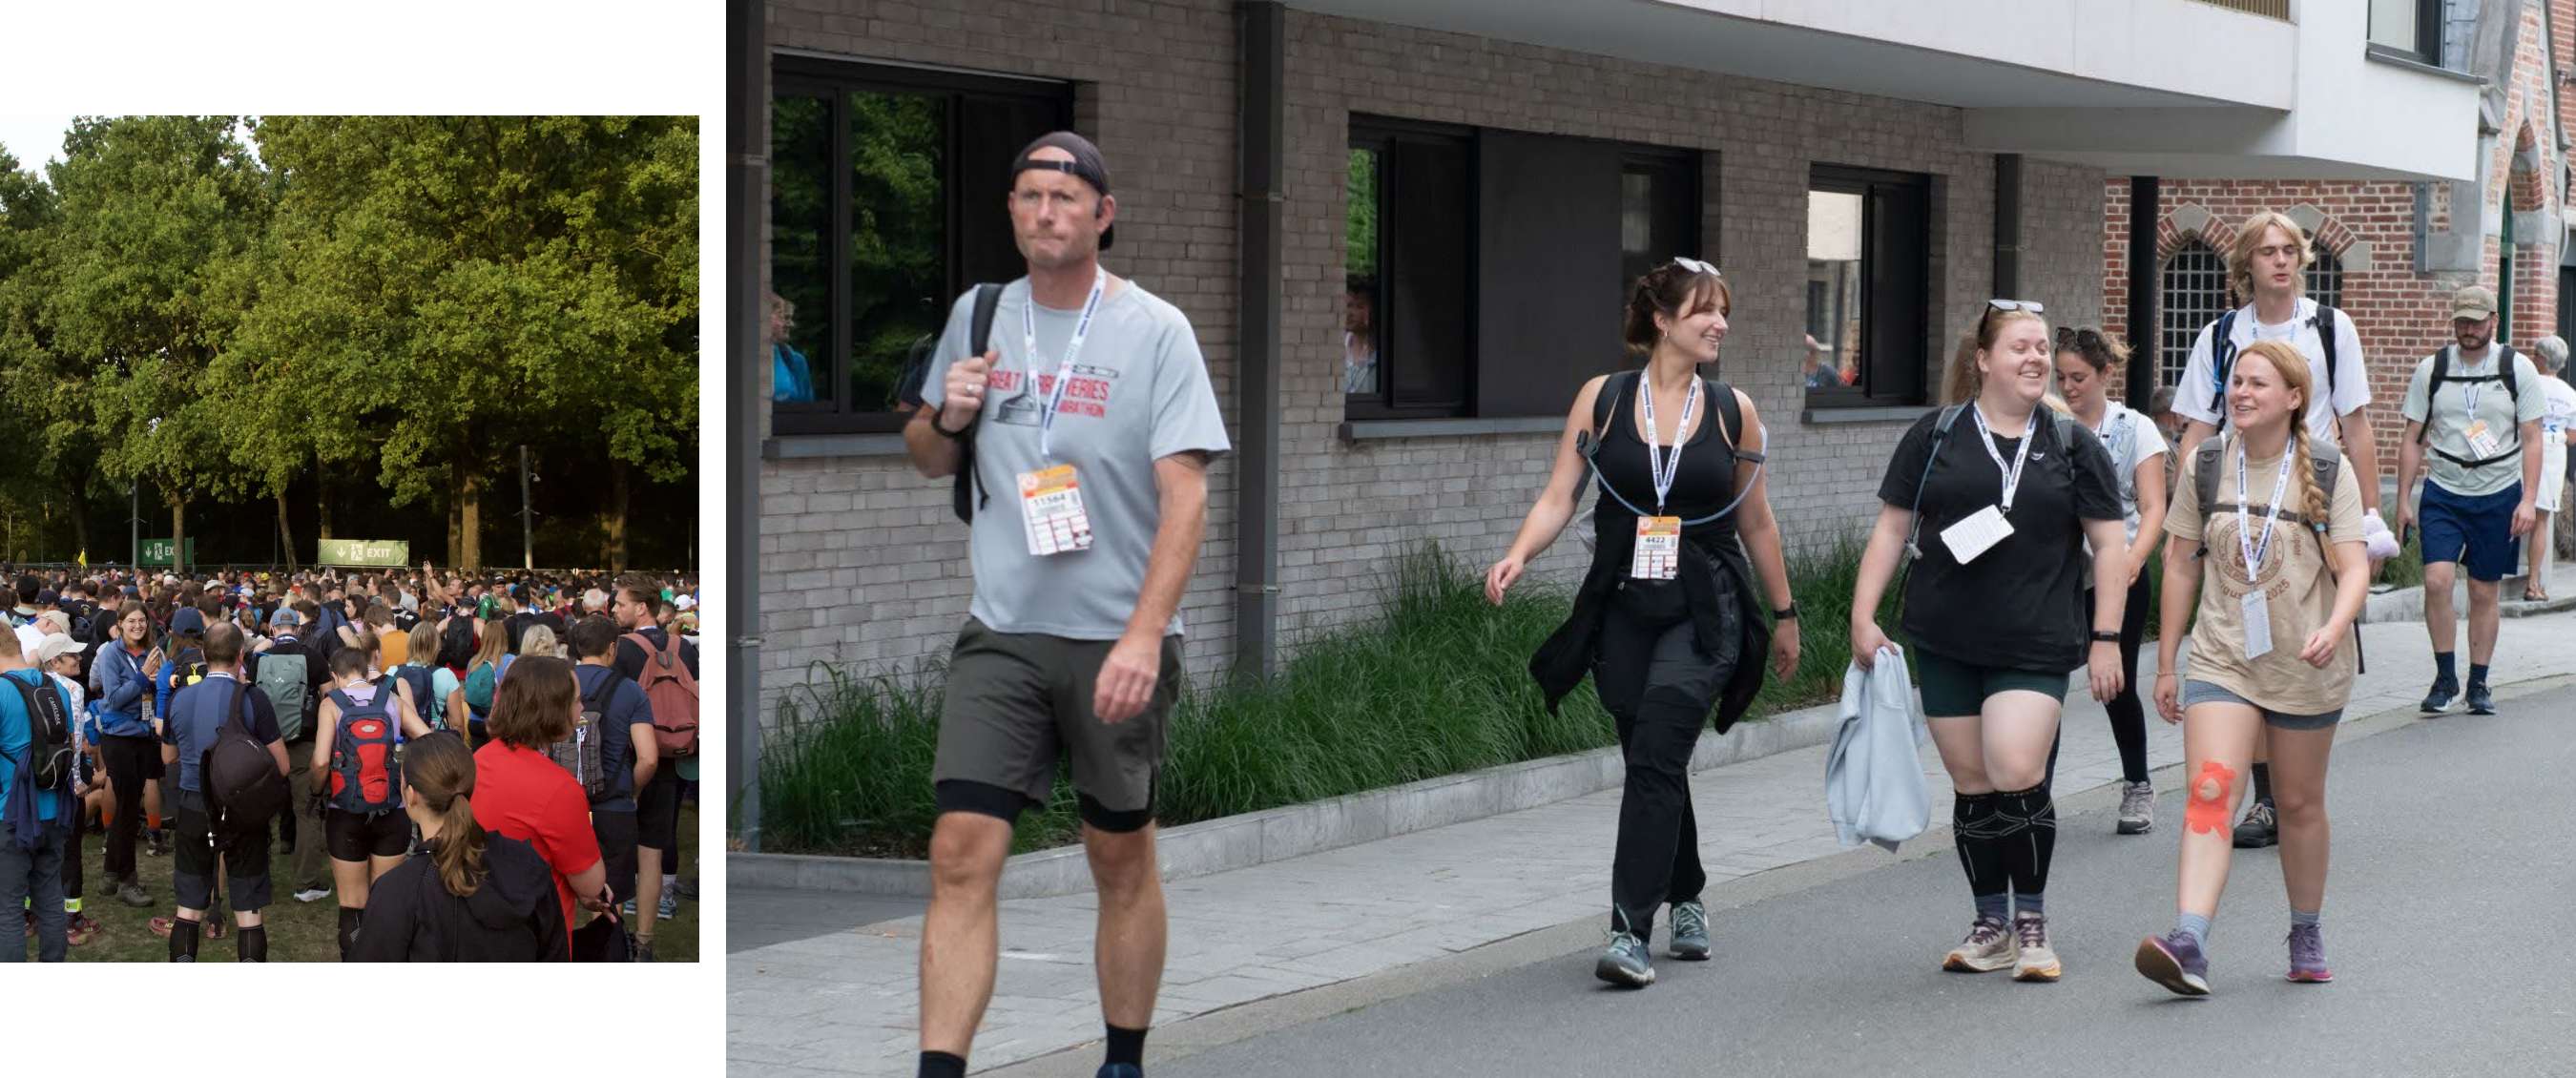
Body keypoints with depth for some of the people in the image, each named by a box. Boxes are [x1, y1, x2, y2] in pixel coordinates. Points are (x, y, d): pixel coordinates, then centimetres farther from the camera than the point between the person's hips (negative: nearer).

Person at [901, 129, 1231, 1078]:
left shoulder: (1154, 330, -6)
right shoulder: (978, 316, 8)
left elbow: (1185, 496, -12)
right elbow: (928, 458, 20)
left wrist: (1144, 636, -23)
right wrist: (945, 417, -4)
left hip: (1119, 641, -2)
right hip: (1002, 634, 3)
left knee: (1122, 856, 9)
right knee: (961, 852, -9)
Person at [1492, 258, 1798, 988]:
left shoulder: (1733, 411, 4)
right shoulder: (1601, 399, 2)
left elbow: (1756, 523, 13)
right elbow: (1558, 498, 0)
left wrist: (1784, 615, 19)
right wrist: (1518, 556, -19)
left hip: (1704, 614, -1)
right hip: (1622, 610, 2)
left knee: (1656, 758, -16)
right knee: (1652, 765, 11)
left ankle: (1631, 932, -18)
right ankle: (1686, 900, 34)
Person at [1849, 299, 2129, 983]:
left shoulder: (2072, 446, 6)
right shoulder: (1935, 437, 6)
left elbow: (2110, 544, 6)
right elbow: (1892, 530, 8)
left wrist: (2106, 638, 0)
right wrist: (1863, 616, 1)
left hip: (2036, 646, -2)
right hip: (1946, 645, 2)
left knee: (2016, 777, -15)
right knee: (1972, 786, 6)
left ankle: (2031, 921, 2)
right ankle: (1991, 927, 18)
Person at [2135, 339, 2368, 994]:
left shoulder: (2328, 472, -2)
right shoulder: (2204, 468, 3)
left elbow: (2354, 568, -7)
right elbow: (2181, 565, 9)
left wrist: (2333, 627, -27)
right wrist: (2165, 664, 9)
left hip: (2307, 667, 0)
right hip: (2222, 660, 0)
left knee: (2299, 802, 12)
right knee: (2209, 792, -17)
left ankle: (2306, 934, 32)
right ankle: (2189, 944, -30)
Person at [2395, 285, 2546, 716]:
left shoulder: (2518, 369, 0)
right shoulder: (2431, 369, 3)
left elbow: (2532, 439, 0)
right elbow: (2412, 439, 7)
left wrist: (2528, 500, -9)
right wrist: (2403, 499, 3)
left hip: (2499, 494, 0)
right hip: (2443, 492, 0)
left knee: (2485, 592, 5)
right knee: (2436, 580, -16)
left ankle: (2479, 685, 17)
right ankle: (2445, 677, -1)